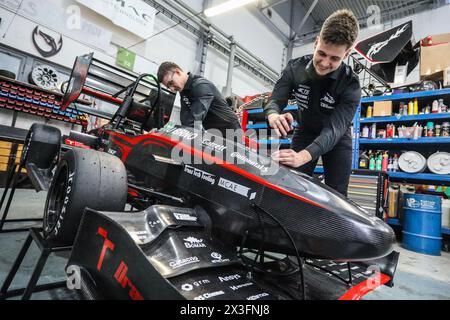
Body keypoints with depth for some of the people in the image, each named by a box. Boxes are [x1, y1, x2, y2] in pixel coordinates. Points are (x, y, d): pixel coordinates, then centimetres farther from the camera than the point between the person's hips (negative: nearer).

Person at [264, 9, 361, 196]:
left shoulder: (351, 85, -25)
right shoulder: (295, 67, -15)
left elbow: (334, 129, -35)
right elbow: (275, 100, -17)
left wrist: (303, 156, -55)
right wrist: (273, 115, -45)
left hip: (336, 140, -1)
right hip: (305, 133, 2)